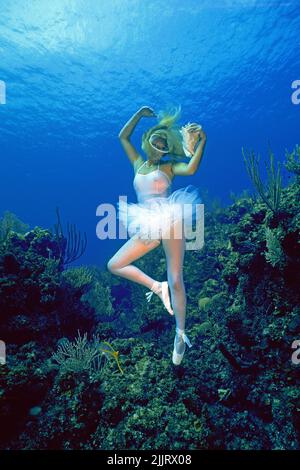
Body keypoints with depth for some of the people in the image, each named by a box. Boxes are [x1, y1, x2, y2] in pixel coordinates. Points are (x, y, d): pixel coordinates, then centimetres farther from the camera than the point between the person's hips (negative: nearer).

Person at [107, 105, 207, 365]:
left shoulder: (169, 167, 10)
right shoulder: (138, 163, 22)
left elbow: (191, 169, -11)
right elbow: (123, 136, 28)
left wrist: (202, 141, -7)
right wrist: (140, 113, 26)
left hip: (169, 221, -5)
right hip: (149, 227, 5)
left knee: (176, 281, -7)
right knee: (114, 265, 4)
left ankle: (181, 333, 9)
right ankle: (156, 286, 9)